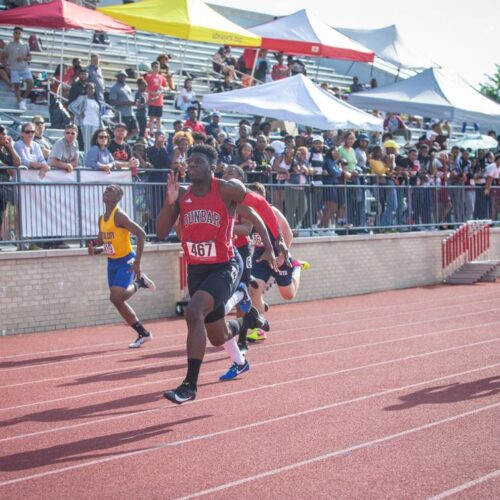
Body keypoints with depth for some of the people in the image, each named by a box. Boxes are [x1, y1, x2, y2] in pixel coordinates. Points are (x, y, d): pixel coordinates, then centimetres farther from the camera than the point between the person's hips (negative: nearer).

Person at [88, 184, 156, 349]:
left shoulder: (119, 216, -18)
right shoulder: (101, 219, 7)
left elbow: (141, 234, -23)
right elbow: (102, 243, 18)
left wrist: (137, 261, -27)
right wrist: (94, 250, -6)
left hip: (126, 261, -8)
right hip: (112, 262, 8)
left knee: (115, 298, -20)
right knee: (119, 300, 9)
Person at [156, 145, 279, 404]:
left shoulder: (227, 189, -9)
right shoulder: (182, 195, 3)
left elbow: (253, 212, 3)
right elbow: (161, 232, 0)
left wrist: (268, 249, 3)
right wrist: (169, 202, -15)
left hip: (224, 268, -6)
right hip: (196, 270, 6)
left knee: (194, 312, -30)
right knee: (217, 336, 18)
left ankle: (190, 385, -22)